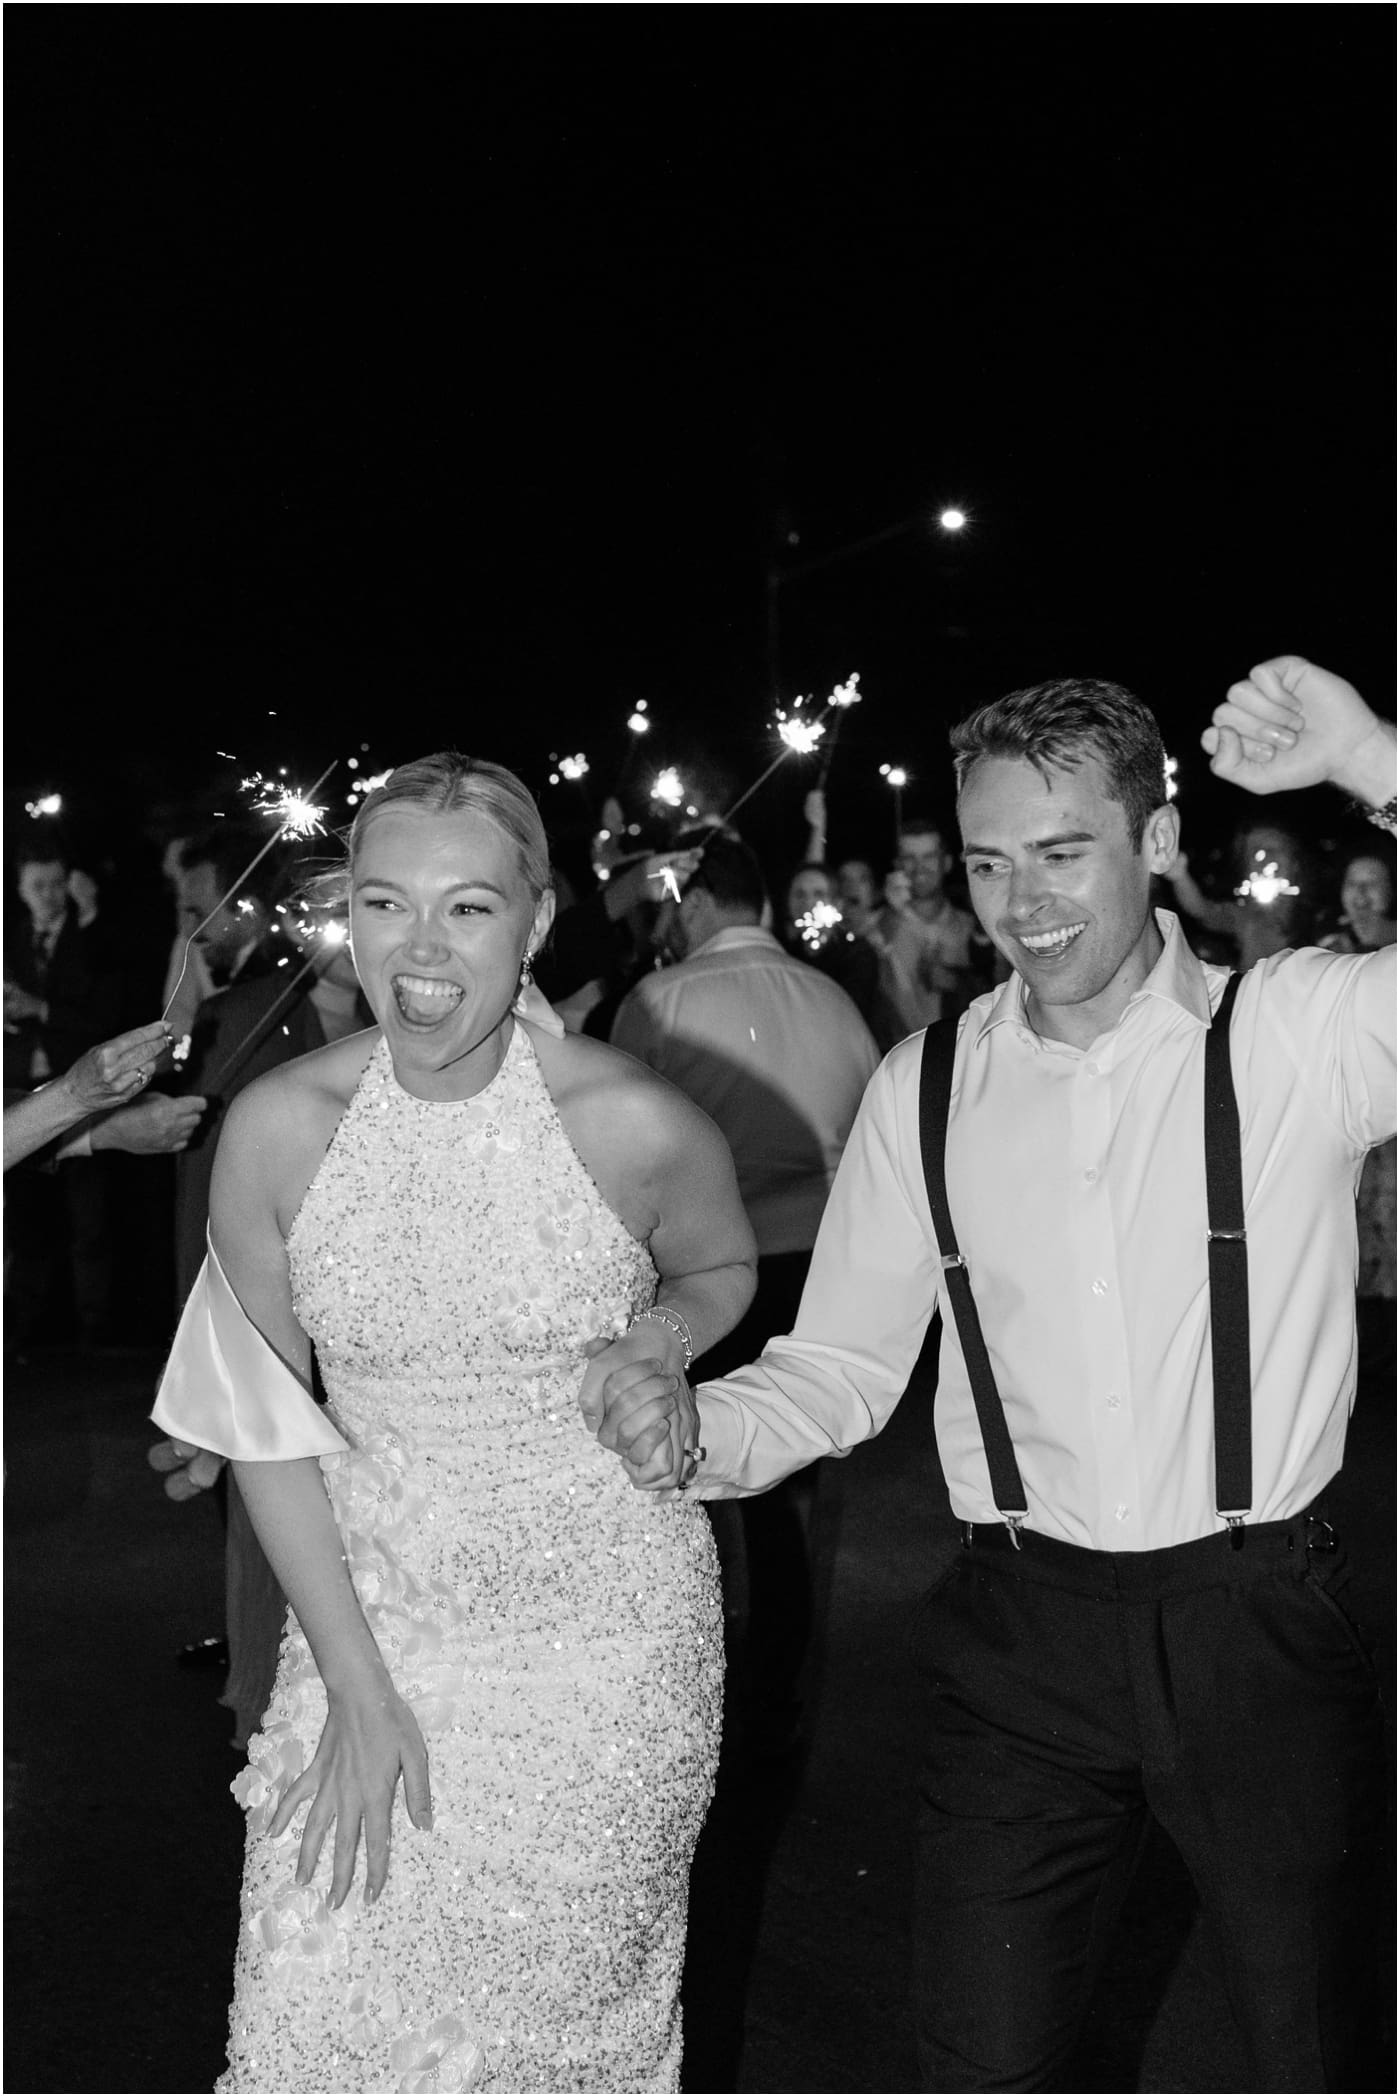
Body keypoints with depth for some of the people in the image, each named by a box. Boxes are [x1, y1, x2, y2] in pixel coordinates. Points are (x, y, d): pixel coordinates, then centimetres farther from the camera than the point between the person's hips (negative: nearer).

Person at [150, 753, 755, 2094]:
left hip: (608, 1633, -1)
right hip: (371, 1617, 1)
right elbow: (265, 1420, -1)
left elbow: (724, 1271, 10)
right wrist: (354, 1683, -4)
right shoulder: (276, 1127, -9)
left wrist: (663, 1337, -13)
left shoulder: (636, 1125, -13)